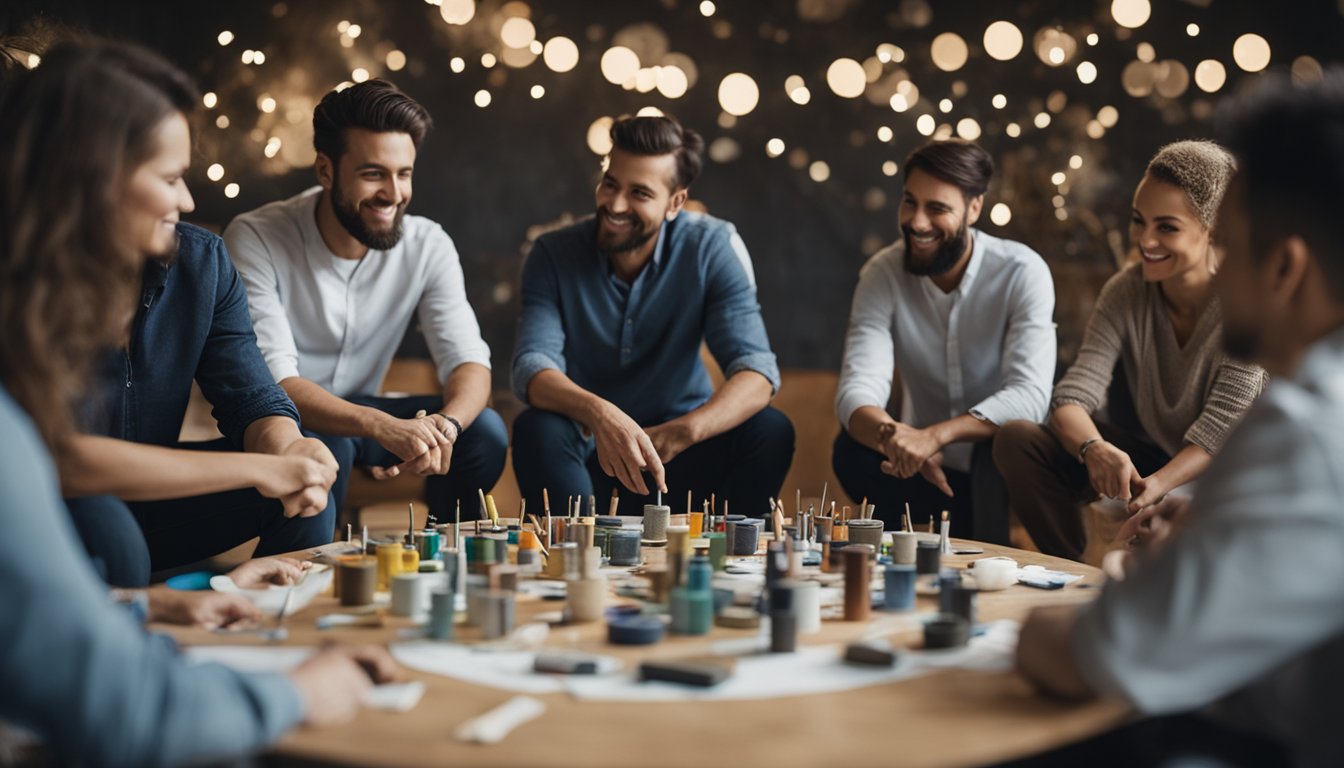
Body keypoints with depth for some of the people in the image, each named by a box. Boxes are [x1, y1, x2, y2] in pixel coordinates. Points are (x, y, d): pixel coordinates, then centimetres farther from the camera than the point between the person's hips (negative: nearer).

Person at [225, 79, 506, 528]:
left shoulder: (427, 246, -8)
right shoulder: (255, 240, -20)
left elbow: (469, 361, -13)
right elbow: (272, 380, -28)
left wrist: (445, 423, -39)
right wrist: (384, 427, -45)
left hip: (360, 410, 4)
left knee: (484, 430, -18)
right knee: (325, 445, -36)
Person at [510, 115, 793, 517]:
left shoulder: (712, 248, -12)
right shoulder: (555, 254, -10)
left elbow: (756, 370, -20)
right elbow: (533, 366, -23)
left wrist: (682, 432, -40)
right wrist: (598, 414, -45)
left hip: (675, 455, 1)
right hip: (588, 453, 0)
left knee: (771, 430, -25)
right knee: (537, 430, -31)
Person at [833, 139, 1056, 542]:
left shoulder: (1022, 273, -16)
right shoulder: (882, 273, -9)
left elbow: (1029, 394, -27)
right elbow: (857, 388, -20)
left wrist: (933, 437, -43)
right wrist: (893, 438, -43)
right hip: (925, 467, 2)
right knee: (853, 452, -27)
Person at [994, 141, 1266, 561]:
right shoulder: (1126, 292, -8)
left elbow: (1222, 425, -26)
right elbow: (1073, 393, -17)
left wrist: (1157, 486, -45)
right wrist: (1093, 449, -42)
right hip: (1150, 458, 5)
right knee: (1017, 440, -16)